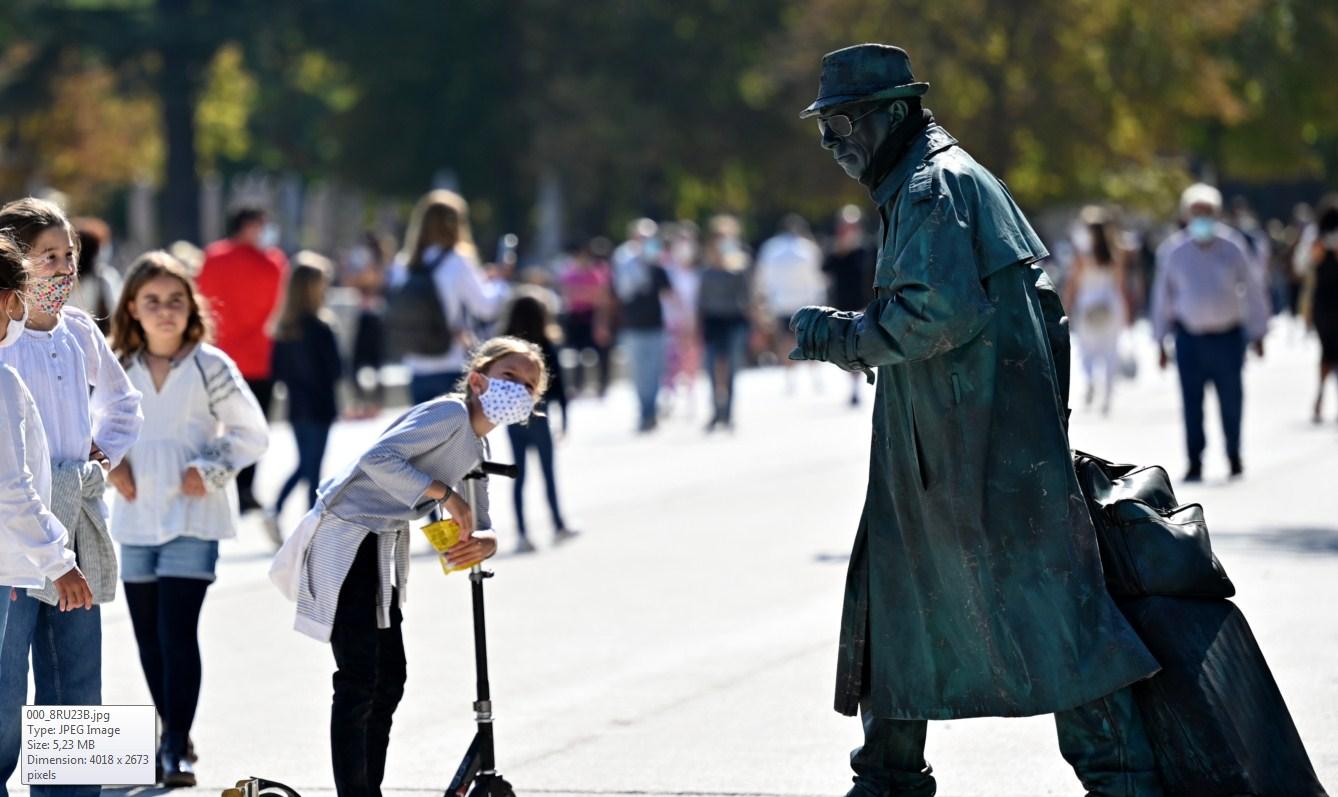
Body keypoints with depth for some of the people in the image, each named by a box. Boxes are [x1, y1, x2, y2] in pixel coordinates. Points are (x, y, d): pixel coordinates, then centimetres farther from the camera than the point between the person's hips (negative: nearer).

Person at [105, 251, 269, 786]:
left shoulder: (209, 366, -6)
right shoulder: (120, 370, 4)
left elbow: (252, 434, -2)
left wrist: (211, 471, -12)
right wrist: (112, 464, -1)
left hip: (192, 517, -4)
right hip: (135, 519, 5)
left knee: (177, 632, -12)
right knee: (148, 636, 10)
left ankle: (177, 749, -11)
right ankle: (173, 735, 23)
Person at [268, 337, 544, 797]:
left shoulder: (476, 448, 14)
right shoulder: (450, 413, -16)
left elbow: (478, 523, 13)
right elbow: (379, 457, -28)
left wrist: (484, 541, -11)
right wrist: (444, 493, -28)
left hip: (382, 551, 10)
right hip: (346, 538, -10)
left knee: (390, 678, 13)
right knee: (360, 679, -11)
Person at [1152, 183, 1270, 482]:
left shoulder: (1232, 247, -1)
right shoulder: (1173, 251, 2)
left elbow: (1253, 289, 7)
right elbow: (1162, 296, 10)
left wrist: (1257, 333, 8)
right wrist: (1161, 342, 10)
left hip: (1228, 336, 0)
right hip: (1189, 336, 0)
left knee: (1231, 398, 4)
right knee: (1191, 401, -5)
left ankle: (1234, 456, 21)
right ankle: (1195, 462, -1)